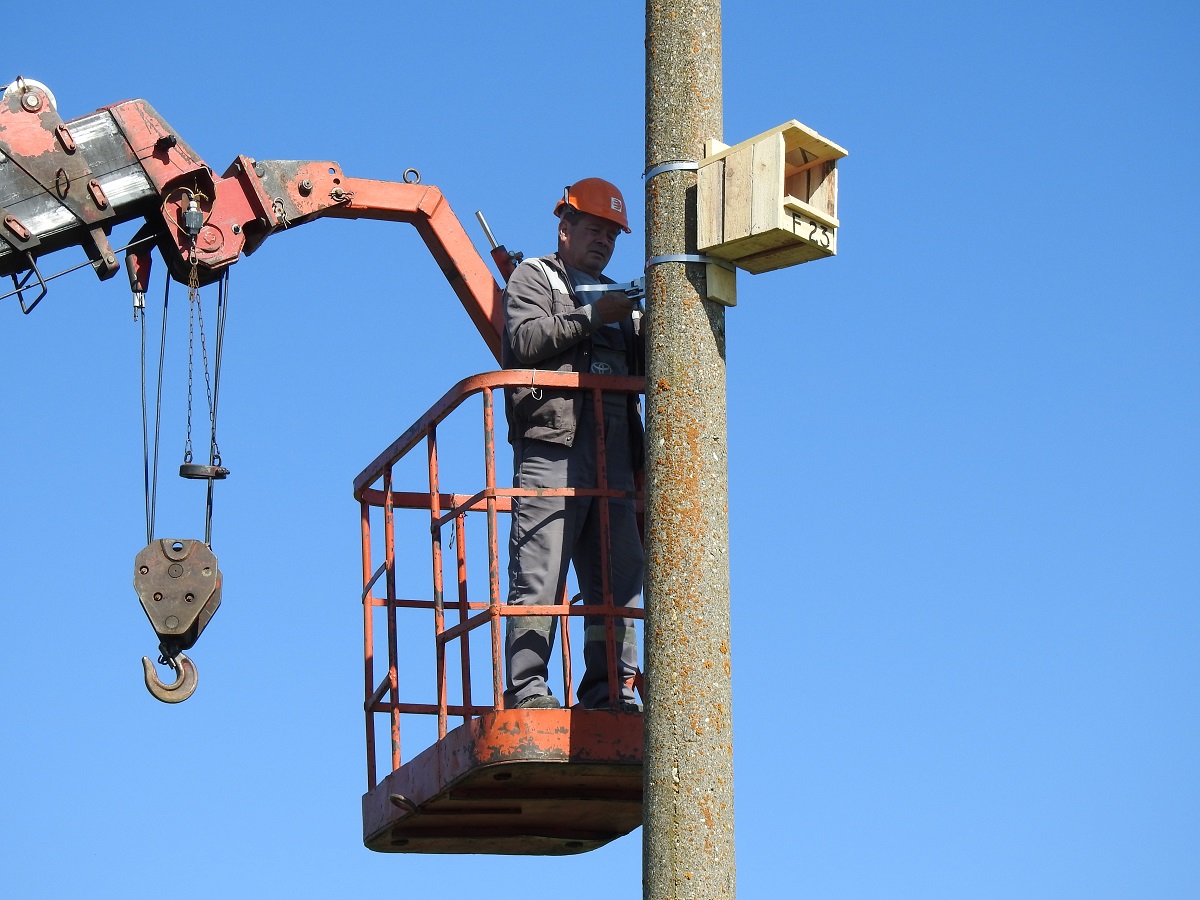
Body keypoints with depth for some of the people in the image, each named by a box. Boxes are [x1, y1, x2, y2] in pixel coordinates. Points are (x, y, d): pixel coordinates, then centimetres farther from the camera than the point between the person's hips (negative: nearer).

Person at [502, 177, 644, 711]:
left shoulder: (614, 297, 32)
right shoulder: (534, 278, 12)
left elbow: (641, 370, 22)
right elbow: (524, 340, -7)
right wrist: (593, 317, -9)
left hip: (612, 455, 6)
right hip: (551, 446, -6)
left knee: (617, 580, 0)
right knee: (538, 576, -12)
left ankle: (610, 692, 0)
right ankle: (525, 688, -14)